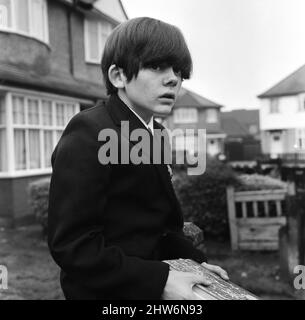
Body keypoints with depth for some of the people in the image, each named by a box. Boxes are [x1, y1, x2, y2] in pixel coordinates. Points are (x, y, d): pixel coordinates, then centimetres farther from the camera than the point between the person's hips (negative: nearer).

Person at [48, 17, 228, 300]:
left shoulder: (152, 133, 7)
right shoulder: (88, 133, -19)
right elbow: (72, 244, -23)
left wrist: (194, 259, 1)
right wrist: (159, 280, -26)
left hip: (152, 281, 7)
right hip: (108, 289, -7)